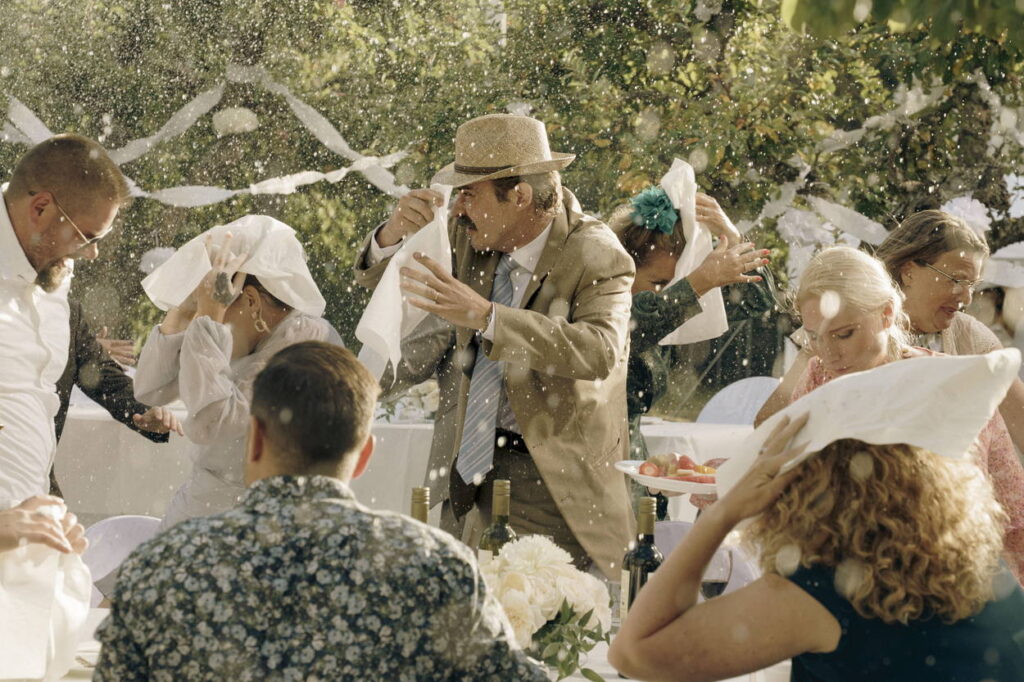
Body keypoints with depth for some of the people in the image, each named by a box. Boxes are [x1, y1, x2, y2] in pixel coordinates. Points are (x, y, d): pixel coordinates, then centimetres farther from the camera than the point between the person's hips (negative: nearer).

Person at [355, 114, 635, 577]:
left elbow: (599, 351, -33)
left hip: (552, 478, -5)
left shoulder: (597, 258, -15)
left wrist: (484, 316, -39)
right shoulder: (471, 236, 1)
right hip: (467, 467, 5)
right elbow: (374, 279, 12)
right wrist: (393, 233, -13)